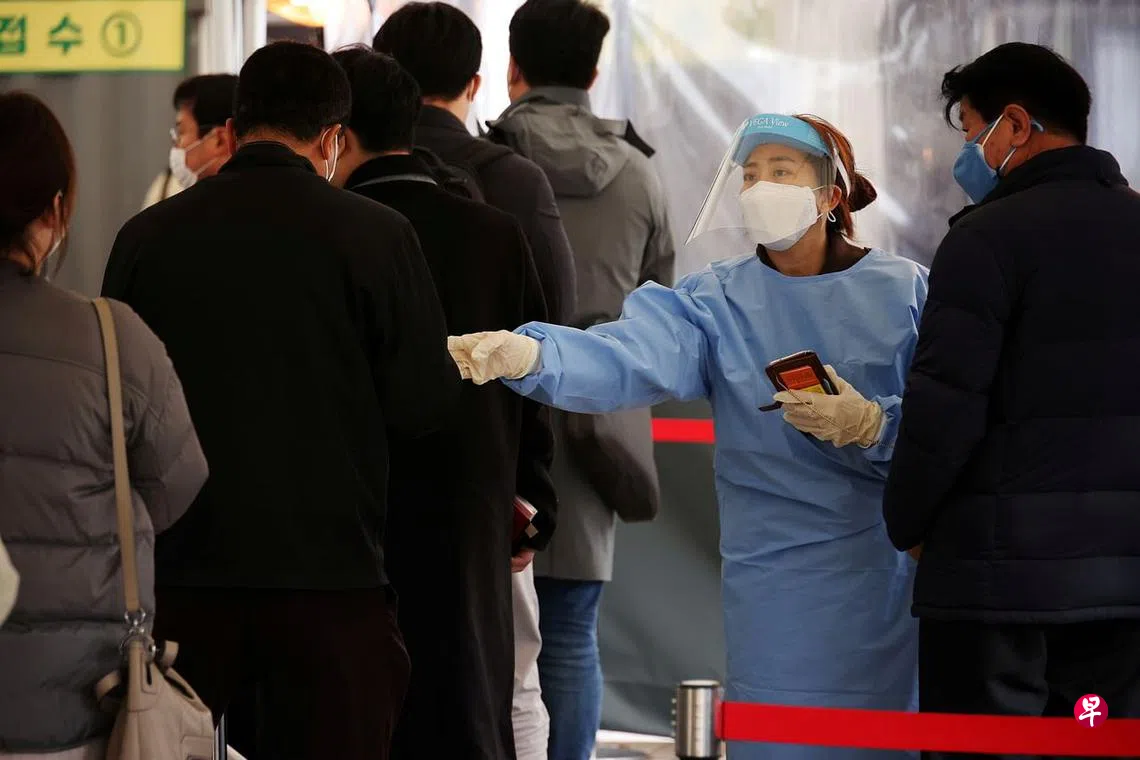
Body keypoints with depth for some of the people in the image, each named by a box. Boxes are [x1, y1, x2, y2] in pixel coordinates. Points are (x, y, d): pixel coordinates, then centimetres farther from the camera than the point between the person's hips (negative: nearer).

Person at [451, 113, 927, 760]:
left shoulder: (906, 292, 1)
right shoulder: (720, 301, 4)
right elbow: (631, 356, -15)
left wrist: (869, 425, -24)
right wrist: (529, 354, -33)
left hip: (895, 576, -1)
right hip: (780, 580, 1)